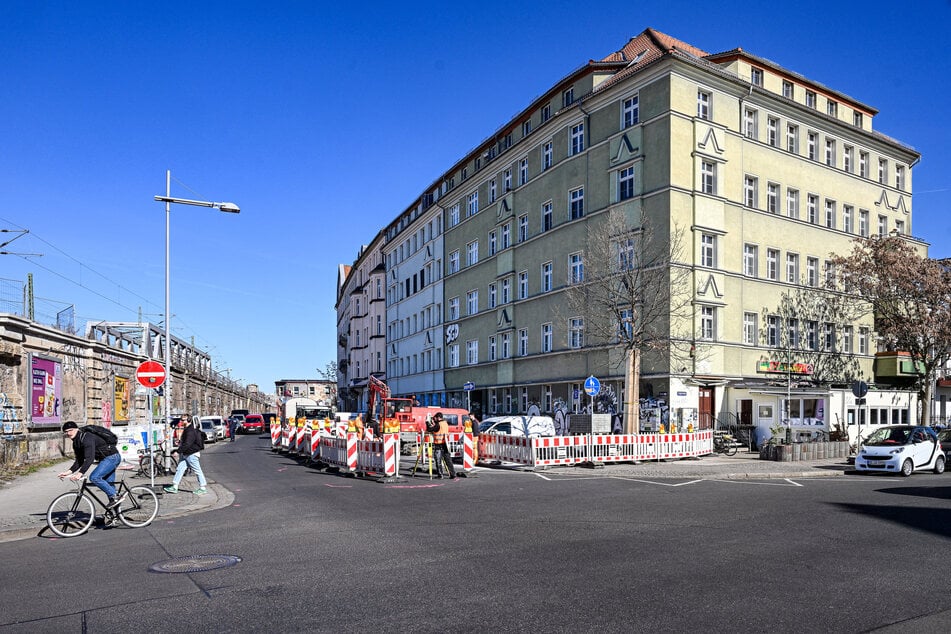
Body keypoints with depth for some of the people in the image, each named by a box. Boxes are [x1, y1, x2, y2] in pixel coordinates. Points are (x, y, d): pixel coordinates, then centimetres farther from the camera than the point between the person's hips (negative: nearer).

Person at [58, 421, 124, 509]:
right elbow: (79, 461, 11)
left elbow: (90, 458, -31)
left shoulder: (86, 438, -21)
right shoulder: (76, 443, 9)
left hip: (111, 457, -10)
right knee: (109, 484, 10)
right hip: (106, 459, 10)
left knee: (94, 477, -21)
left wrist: (80, 473, -36)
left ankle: (114, 498, -16)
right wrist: (69, 471, -4)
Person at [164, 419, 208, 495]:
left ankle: (202, 488, 7)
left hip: (191, 454, -10)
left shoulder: (191, 431, -22)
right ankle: (174, 487, 13)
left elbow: (187, 444, -29)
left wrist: (178, 451, -29)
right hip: (185, 454, 10)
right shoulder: (186, 430, 10)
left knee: (197, 471, -1)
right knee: (179, 469, 9)